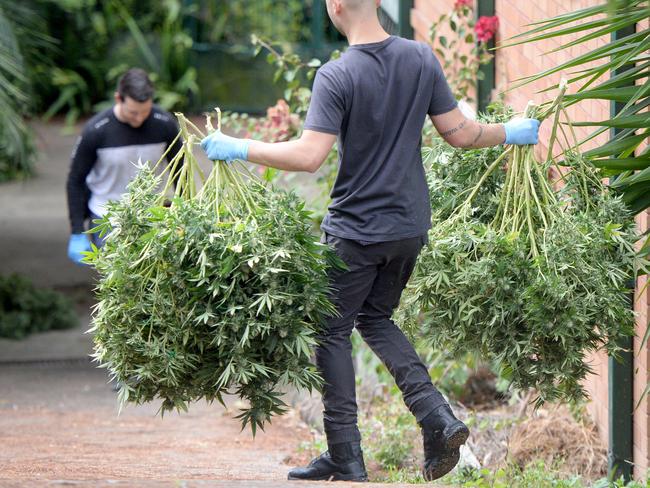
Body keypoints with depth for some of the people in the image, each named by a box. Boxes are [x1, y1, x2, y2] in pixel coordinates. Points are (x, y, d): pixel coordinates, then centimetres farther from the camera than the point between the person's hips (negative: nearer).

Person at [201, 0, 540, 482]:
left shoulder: (337, 76, -17)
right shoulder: (422, 58, -2)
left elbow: (309, 156, -24)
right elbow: (459, 134, 2)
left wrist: (239, 148, -14)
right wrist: (511, 132, 20)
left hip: (355, 230, -6)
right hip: (411, 225, 6)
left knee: (332, 331, 7)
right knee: (376, 319, 22)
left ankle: (346, 457, 6)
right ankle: (438, 417, 3)